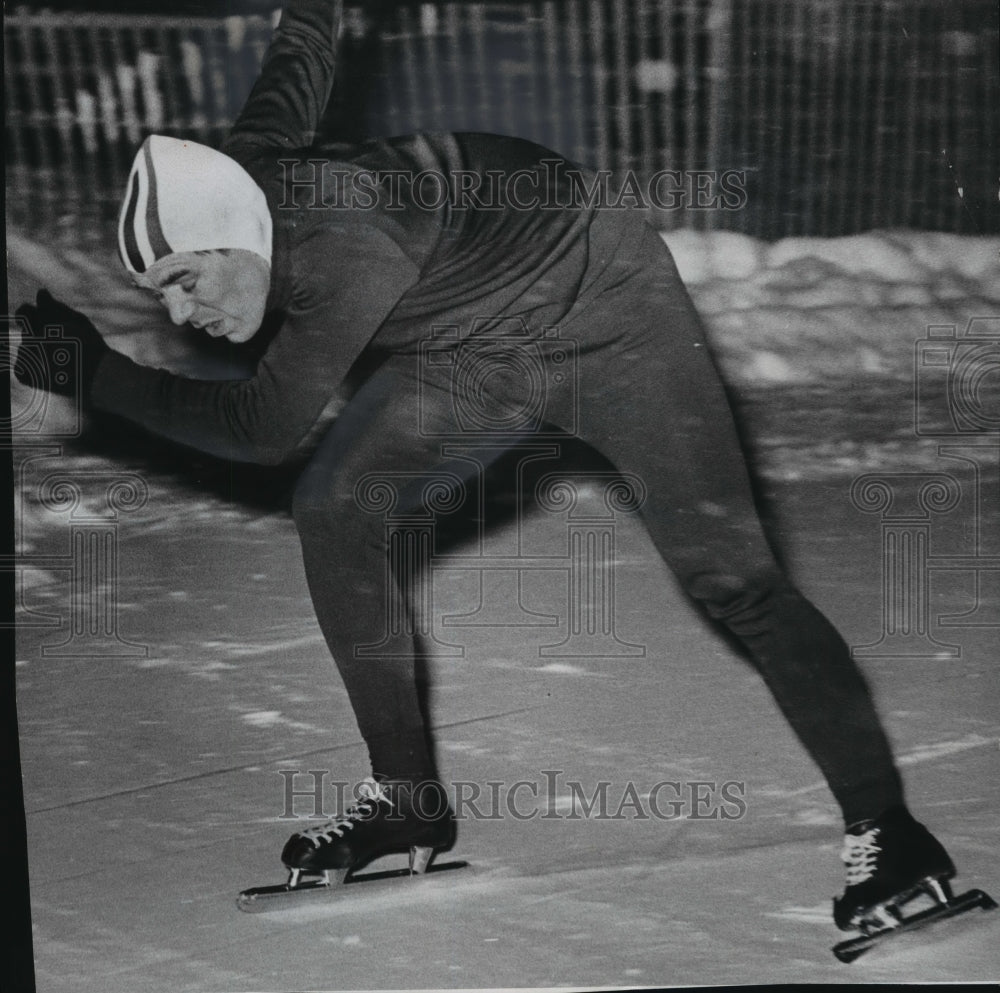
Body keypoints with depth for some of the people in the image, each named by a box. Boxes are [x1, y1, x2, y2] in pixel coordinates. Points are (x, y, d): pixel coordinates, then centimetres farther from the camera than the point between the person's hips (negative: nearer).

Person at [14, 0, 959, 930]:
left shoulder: (350, 247, -38)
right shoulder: (238, 172, -13)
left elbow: (265, 427, -36)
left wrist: (97, 374, -32)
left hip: (611, 314, -8)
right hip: (480, 350, 8)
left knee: (726, 574, -15)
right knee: (333, 504, -7)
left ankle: (883, 827, -4)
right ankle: (407, 799, 3)